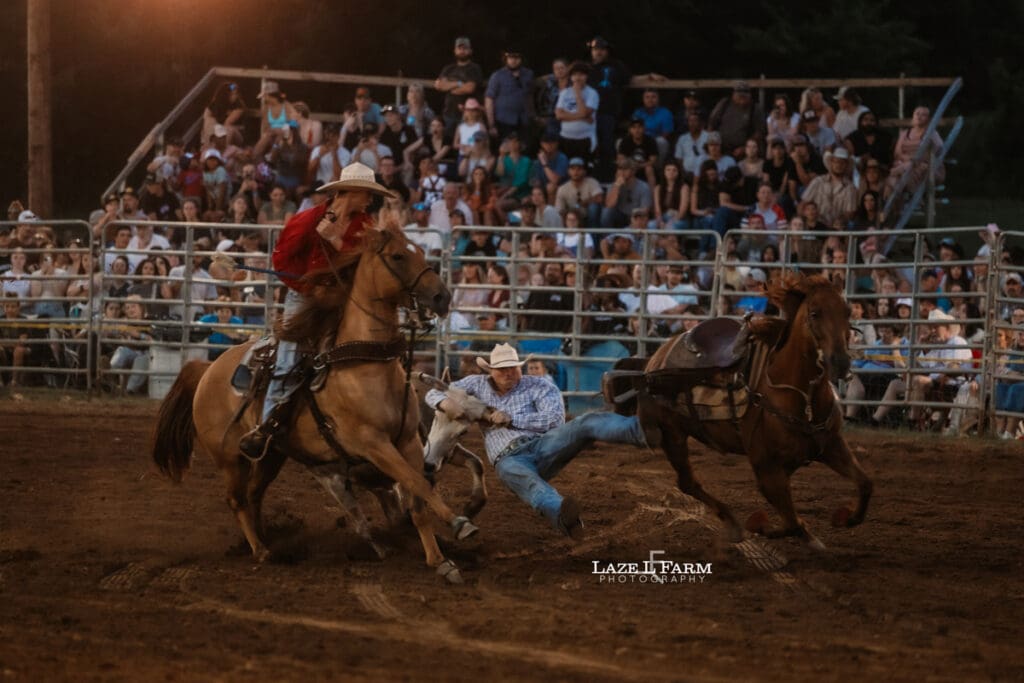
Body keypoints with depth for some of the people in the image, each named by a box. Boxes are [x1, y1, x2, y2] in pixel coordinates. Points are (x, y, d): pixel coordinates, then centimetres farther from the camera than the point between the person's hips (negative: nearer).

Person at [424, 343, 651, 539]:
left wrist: (511, 419, -8)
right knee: (526, 479, -44)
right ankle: (561, 514, -76)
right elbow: (434, 394, 22)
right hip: (510, 459, -2)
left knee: (587, 423, -28)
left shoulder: (538, 386, 12)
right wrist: (446, 403, -5)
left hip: (543, 445, 2)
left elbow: (554, 419, -4)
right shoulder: (478, 385, 20)